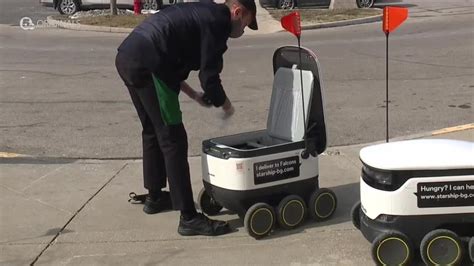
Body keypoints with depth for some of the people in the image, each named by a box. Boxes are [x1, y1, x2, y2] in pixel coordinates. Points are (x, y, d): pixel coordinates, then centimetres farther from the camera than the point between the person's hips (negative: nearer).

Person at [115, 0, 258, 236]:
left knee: (152, 130, 24)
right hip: (145, 64, -10)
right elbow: (209, 77, -8)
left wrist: (194, 95, 28)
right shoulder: (218, 21, -2)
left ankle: (155, 197, 38)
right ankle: (189, 218, -2)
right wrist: (225, 105, 11)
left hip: (126, 57, 10)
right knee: (173, 139, -5)